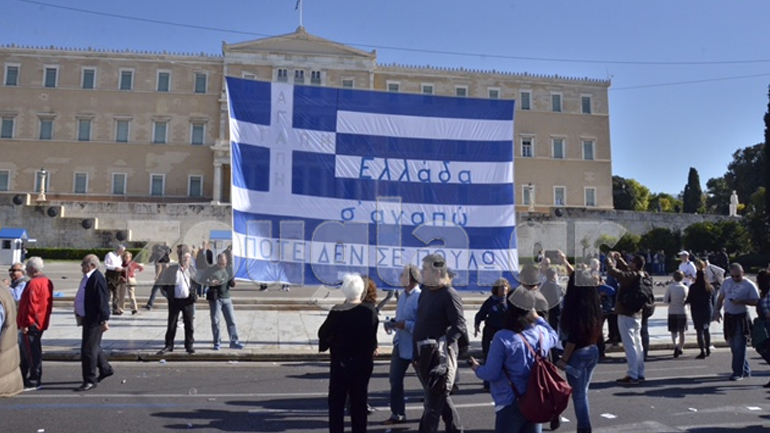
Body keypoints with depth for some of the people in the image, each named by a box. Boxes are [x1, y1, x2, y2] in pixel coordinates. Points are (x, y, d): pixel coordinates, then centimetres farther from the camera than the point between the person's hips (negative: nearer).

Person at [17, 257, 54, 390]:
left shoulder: (33, 283, -18)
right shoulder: (47, 282, 12)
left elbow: (30, 305, -22)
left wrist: (24, 324, -18)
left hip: (31, 324, -10)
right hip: (41, 323, 10)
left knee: (31, 353, -3)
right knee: (25, 352, 19)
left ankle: (34, 381, 3)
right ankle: (22, 379, 28)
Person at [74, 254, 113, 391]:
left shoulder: (97, 278, -20)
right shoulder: (87, 278, 11)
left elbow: (102, 301, -23)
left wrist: (104, 320, -23)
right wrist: (80, 315, 22)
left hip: (94, 320, -10)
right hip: (87, 318, 10)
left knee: (88, 350, -5)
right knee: (94, 347, 21)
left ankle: (90, 381, 4)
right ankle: (105, 369, 37)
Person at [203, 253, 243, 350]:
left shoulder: (229, 269, 8)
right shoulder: (211, 270, -3)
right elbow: (204, 281, -4)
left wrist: (233, 282, -9)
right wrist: (211, 283, -24)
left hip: (226, 298, 3)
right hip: (215, 298, -3)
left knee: (231, 320, 2)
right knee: (215, 321, 2)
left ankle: (234, 342, 8)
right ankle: (217, 343, 11)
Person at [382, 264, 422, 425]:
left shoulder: (420, 297, -18)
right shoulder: (402, 296, 10)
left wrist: (406, 325, -27)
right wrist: (393, 324, 4)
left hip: (416, 346, -8)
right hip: (400, 344, 9)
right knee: (395, 379, 11)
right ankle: (397, 414, 24)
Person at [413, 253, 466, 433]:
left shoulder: (449, 294, -15)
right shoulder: (425, 291, 10)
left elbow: (459, 326, -18)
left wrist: (443, 344, -26)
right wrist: (418, 350, 14)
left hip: (440, 355, -9)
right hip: (424, 354, 9)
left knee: (433, 401, 0)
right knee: (440, 397, 20)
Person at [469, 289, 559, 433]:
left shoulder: (503, 338, -19)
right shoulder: (541, 333, -1)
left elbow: (491, 374, -14)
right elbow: (554, 337, 26)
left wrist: (477, 368, 6)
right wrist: (538, 318, 22)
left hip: (510, 404, -6)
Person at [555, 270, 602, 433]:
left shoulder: (575, 306, -20)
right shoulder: (593, 305, 1)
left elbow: (573, 336, -22)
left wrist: (563, 358, -16)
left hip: (578, 353, -8)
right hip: (593, 351, 8)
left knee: (578, 394, 3)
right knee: (582, 392, 19)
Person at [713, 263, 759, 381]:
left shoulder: (749, 285, -7)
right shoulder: (726, 283, 9)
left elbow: (756, 301, -10)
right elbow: (720, 298, 16)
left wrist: (741, 301, -23)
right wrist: (717, 311, 5)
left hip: (742, 318, -6)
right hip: (728, 317, 6)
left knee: (739, 346, -8)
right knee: (734, 346, 12)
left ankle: (738, 372, -1)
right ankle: (746, 370, 27)